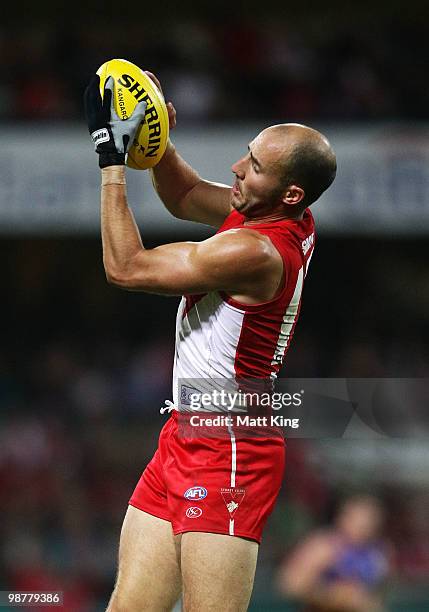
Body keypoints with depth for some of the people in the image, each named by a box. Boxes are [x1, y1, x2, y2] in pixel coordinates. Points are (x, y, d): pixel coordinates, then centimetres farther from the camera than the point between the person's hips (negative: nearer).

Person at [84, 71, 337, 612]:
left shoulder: (257, 251, -23)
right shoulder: (288, 219, 6)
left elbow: (126, 267, -16)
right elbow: (184, 198, 25)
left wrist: (112, 158, -10)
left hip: (227, 452, -10)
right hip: (182, 441, 10)